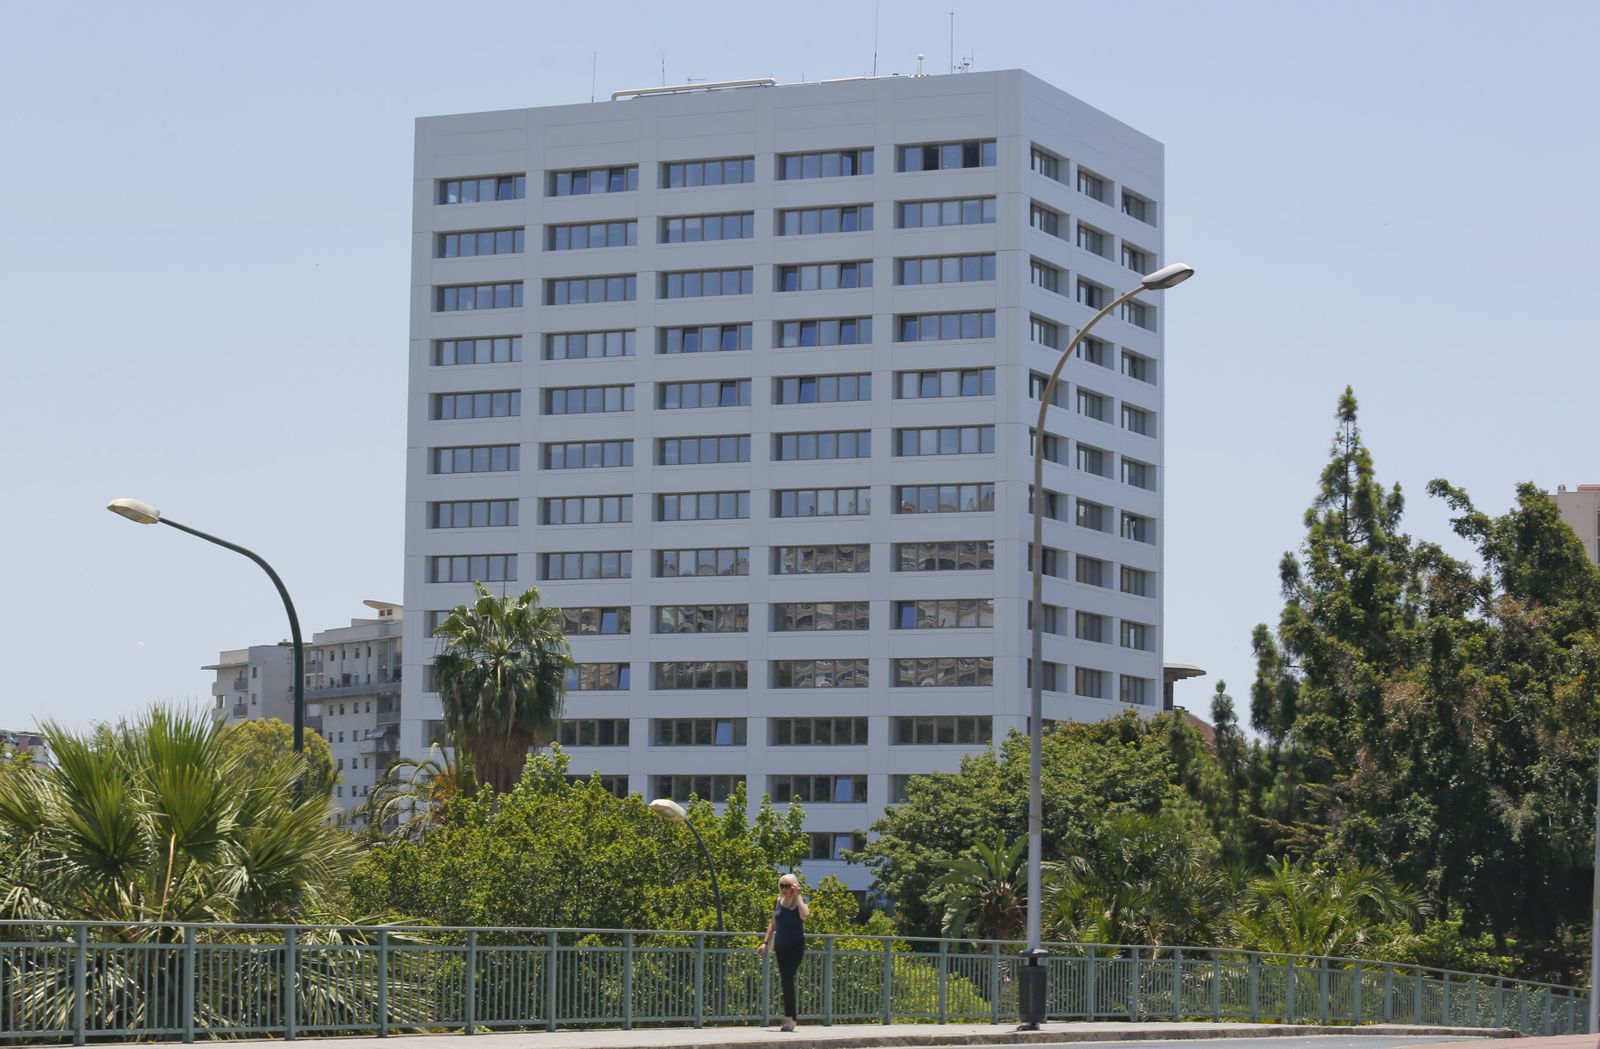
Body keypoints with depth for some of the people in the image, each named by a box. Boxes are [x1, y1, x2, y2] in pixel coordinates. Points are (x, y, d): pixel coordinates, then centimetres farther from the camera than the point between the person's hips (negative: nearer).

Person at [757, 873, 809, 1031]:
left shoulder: (800, 901, -4)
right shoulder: (778, 901, 9)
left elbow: (804, 915, -26)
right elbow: (773, 924, 18)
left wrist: (797, 895, -19)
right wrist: (765, 942, 13)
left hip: (796, 945, -5)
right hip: (780, 945, 5)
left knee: (787, 979, -18)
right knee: (786, 982, 9)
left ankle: (789, 1018, -16)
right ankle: (794, 1014, 20)